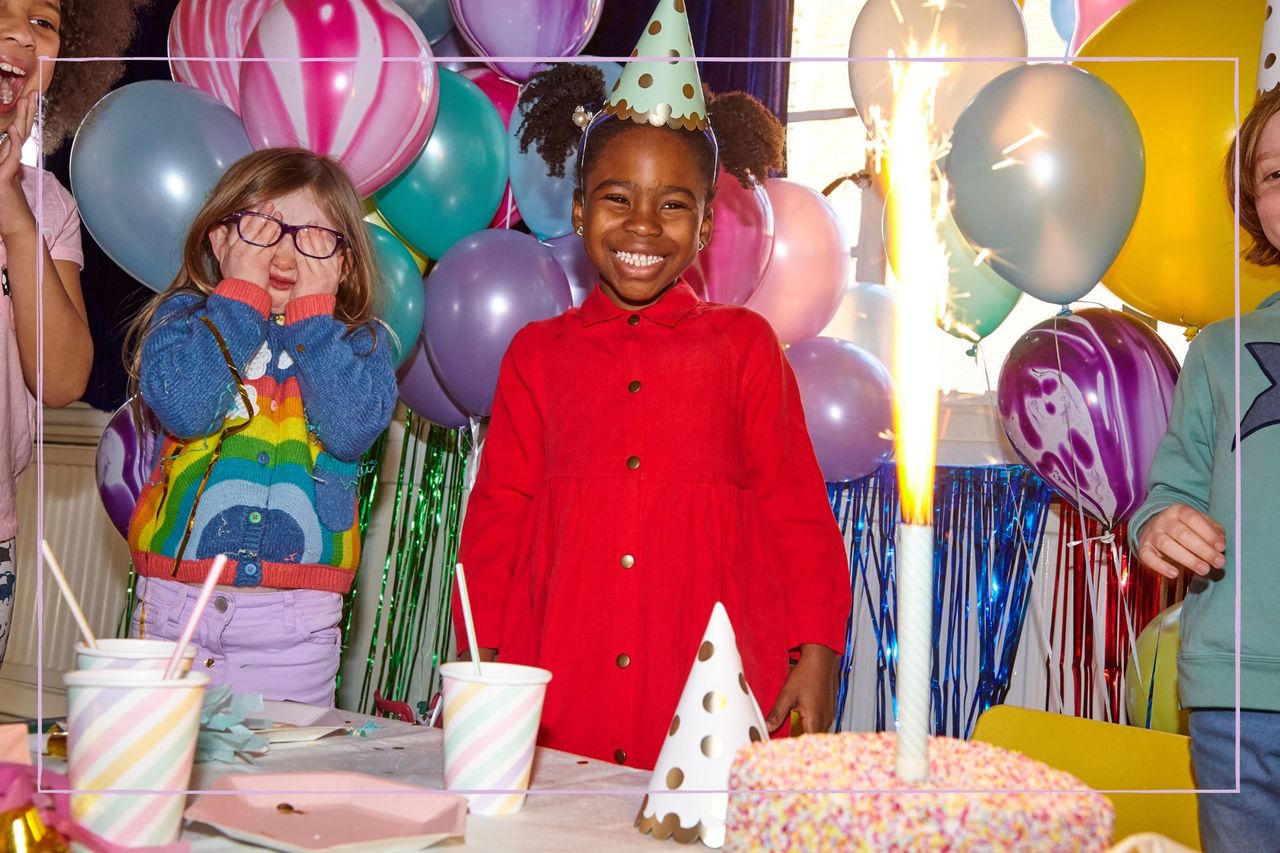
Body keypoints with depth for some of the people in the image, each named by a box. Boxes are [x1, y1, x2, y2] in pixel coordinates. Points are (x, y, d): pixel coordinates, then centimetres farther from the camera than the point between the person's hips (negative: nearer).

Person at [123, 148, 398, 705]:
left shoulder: (360, 343, 6)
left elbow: (352, 429, -15)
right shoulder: (184, 318, 5)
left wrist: (312, 311, -9)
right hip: (175, 601, 0)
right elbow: (184, 409, -16)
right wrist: (242, 293, -9)